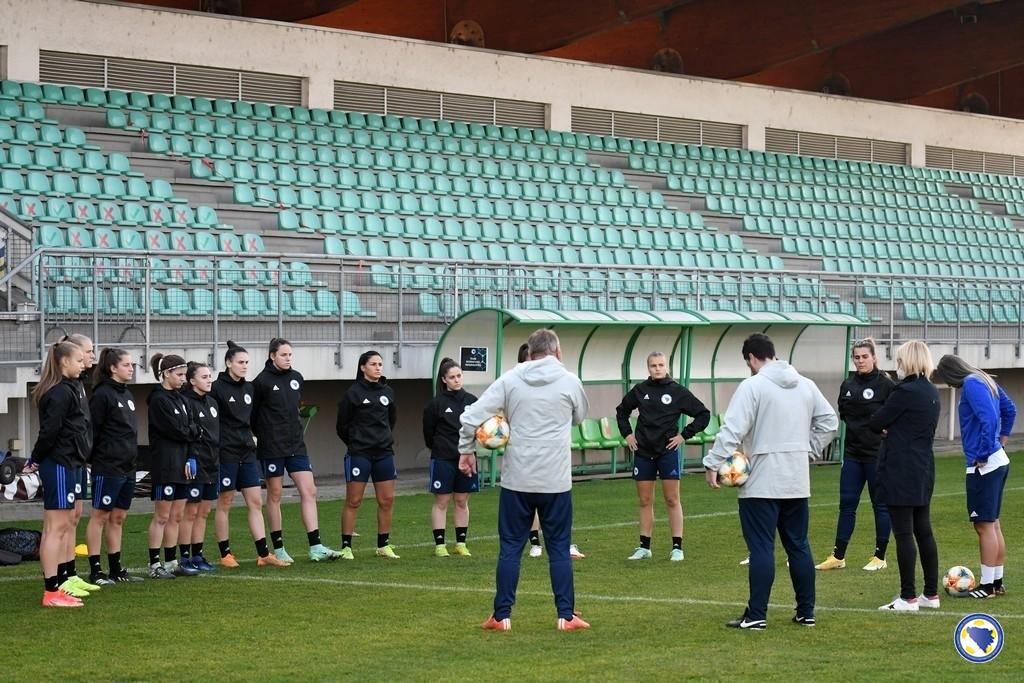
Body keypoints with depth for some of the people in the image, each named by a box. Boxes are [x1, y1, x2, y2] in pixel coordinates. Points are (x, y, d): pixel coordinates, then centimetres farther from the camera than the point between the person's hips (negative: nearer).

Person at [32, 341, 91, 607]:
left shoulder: (67, 390, 16)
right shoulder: (61, 393, -16)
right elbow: (49, 430, -20)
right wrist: (36, 460, -9)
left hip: (68, 465, 10)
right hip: (59, 465, -10)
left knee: (66, 524, 15)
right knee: (56, 527, -8)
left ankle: (61, 582, 22)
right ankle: (52, 591, -6)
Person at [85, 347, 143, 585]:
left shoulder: (127, 394, 16)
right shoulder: (102, 394, -10)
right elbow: (92, 430, -14)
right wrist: (93, 460, -16)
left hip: (127, 467, 8)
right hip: (108, 467, -8)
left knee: (118, 518, 12)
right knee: (100, 516, -2)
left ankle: (116, 570, 17)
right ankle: (95, 571, 2)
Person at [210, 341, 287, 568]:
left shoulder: (249, 388, 11)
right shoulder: (218, 388, -9)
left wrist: (252, 438, 13)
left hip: (247, 453, 6)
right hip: (226, 453, -6)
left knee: (256, 502, 3)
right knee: (225, 503, 2)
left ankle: (263, 554, 3)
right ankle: (225, 554, 11)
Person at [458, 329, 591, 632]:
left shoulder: (510, 380, -1)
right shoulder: (569, 381, -2)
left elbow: (471, 417, -5)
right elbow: (580, 417, 17)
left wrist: (466, 450, 9)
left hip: (517, 480, 1)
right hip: (556, 481, -1)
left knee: (510, 547, 8)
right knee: (559, 548, 7)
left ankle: (501, 615, 10)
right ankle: (566, 616, 8)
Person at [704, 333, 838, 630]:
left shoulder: (752, 386, -12)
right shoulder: (805, 385, 10)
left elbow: (732, 429, -19)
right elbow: (829, 422, 16)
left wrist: (713, 463, -16)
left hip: (762, 483, -6)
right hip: (797, 483, 6)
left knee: (761, 548, -4)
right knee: (799, 546, 13)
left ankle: (756, 616, -4)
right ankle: (806, 612, 17)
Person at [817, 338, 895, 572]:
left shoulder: (886, 384, -8)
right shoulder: (847, 385, 9)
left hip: (878, 454, -6)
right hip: (853, 454, 6)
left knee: (881, 504, 4)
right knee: (846, 504, 6)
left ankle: (880, 557, 13)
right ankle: (838, 556, 11)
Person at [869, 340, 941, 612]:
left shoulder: (905, 392, -17)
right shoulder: (932, 393, 11)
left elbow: (875, 423, -10)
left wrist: (884, 428, 11)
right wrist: (891, 430, 6)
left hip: (900, 472, -9)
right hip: (924, 469, 9)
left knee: (903, 533, -5)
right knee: (923, 530, 14)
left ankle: (908, 597, -3)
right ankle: (931, 594, 19)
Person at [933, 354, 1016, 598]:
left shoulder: (972, 384, -15)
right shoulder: (987, 381, 13)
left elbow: (989, 419, -25)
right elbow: (1009, 409, 26)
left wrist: (983, 454, -18)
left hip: (984, 466, -10)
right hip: (999, 461, 10)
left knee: (984, 525, -5)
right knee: (993, 524, 15)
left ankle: (988, 585, -1)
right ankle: (997, 582, 21)